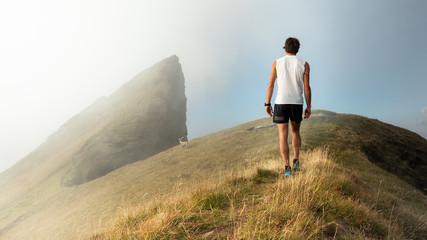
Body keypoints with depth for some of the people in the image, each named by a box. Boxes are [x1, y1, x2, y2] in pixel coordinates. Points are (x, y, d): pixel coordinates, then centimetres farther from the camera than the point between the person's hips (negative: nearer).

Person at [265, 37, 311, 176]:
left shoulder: (277, 63, 2)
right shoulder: (304, 64, 2)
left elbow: (271, 84, -1)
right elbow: (307, 88, -1)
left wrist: (267, 104, 4)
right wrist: (309, 107, 5)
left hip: (280, 102, -1)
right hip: (297, 103, 1)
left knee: (283, 135, 1)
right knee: (295, 132, 20)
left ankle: (287, 167, -2)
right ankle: (296, 161, 12)